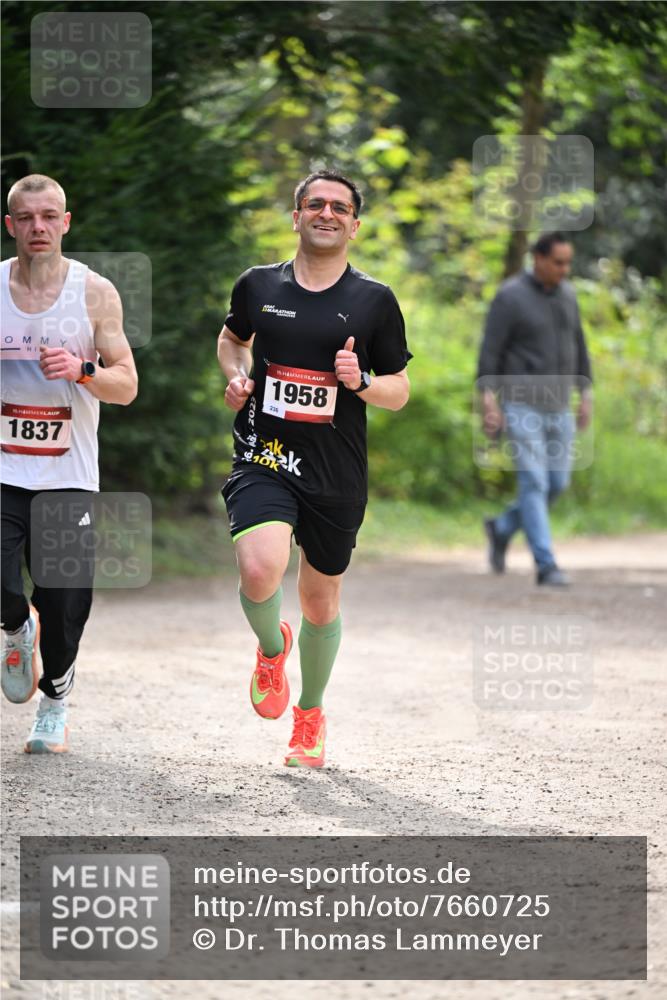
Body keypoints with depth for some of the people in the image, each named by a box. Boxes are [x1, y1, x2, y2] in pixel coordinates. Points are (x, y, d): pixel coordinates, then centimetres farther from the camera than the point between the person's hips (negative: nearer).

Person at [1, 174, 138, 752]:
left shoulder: (95, 293, 0)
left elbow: (126, 386, 0)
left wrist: (82, 370, -20)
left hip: (67, 475, 0)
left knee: (65, 606, 0)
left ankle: (55, 704, 25)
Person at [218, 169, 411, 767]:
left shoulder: (374, 301, 1)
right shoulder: (258, 286, 4)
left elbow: (400, 391, 6)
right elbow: (232, 337, 25)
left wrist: (362, 381, -15)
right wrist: (236, 377, 5)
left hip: (336, 472, 1)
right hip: (264, 458, -1)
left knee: (321, 603, 11)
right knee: (259, 571, -26)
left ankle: (311, 712, 37)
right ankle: (271, 647, 9)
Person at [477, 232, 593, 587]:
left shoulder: (565, 294, 7)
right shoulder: (510, 297, -13)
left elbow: (577, 346, 15)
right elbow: (489, 352, -13)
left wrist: (586, 397, 11)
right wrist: (488, 403, -20)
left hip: (556, 408, 7)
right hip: (520, 405, -7)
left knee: (556, 484, 8)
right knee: (533, 484, -11)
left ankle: (502, 528, 31)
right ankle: (546, 567, -10)